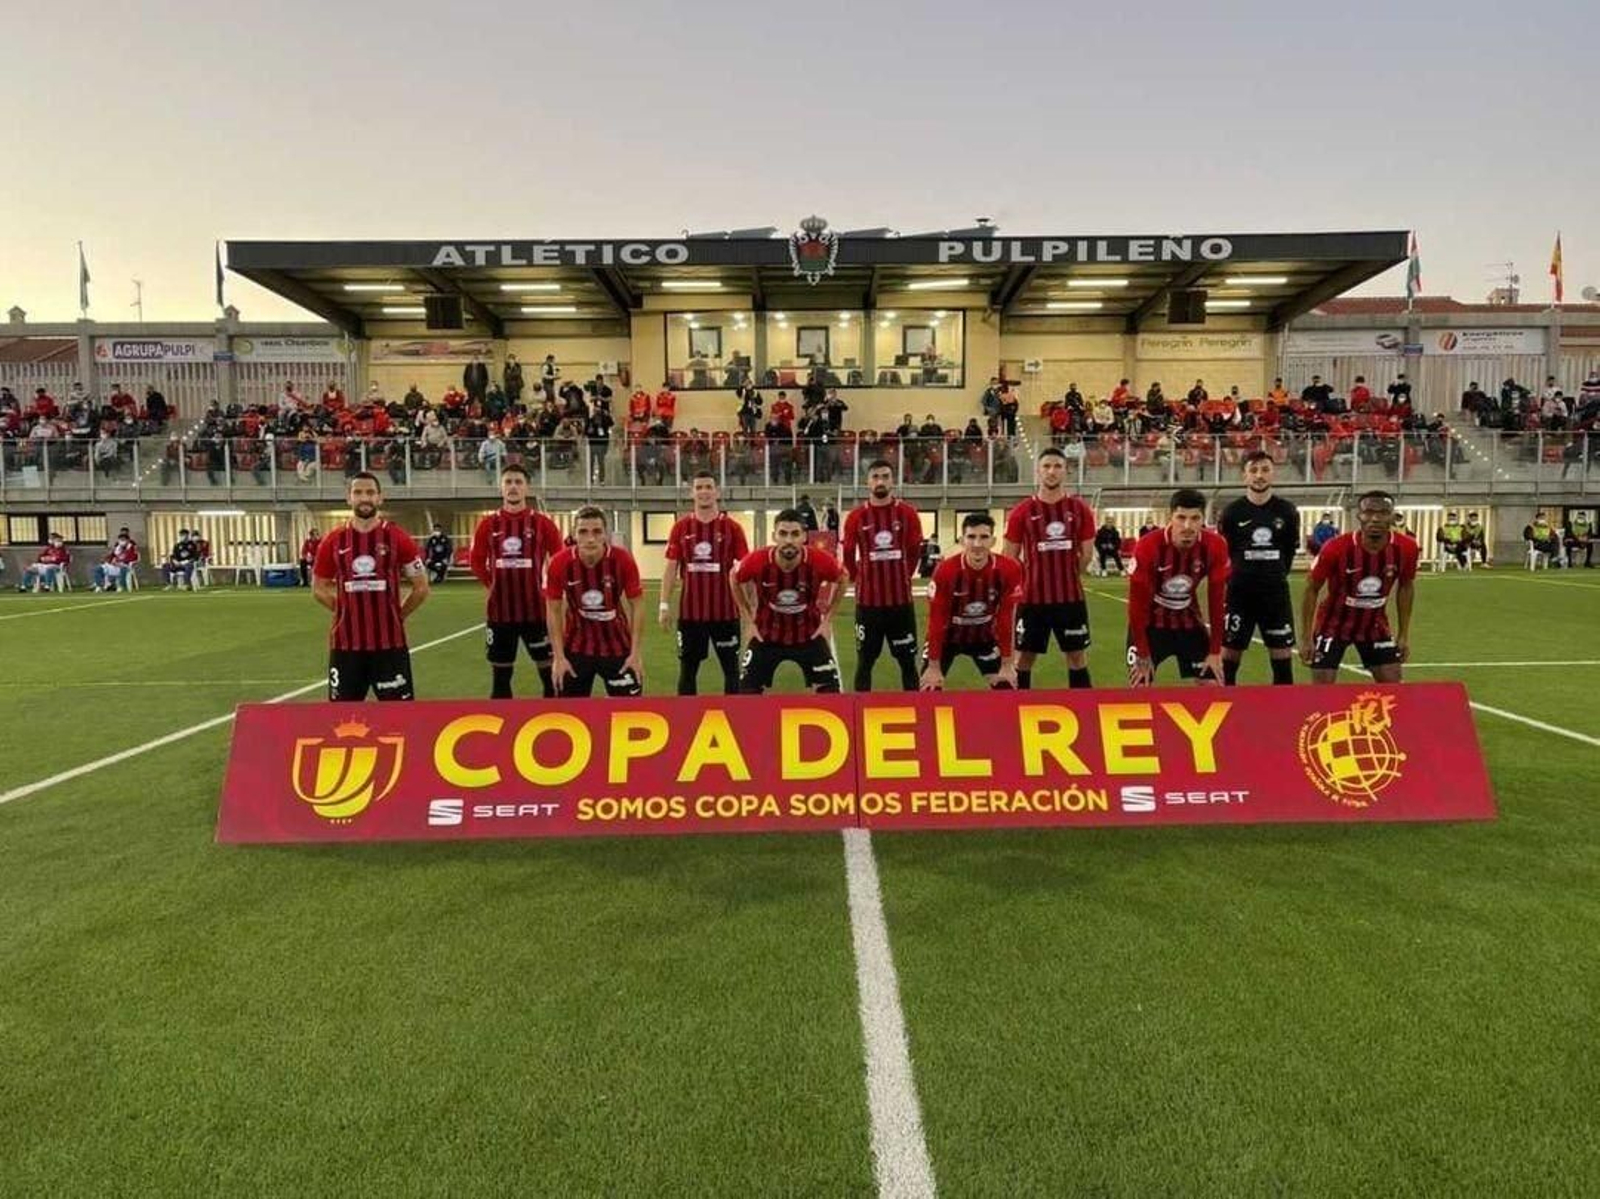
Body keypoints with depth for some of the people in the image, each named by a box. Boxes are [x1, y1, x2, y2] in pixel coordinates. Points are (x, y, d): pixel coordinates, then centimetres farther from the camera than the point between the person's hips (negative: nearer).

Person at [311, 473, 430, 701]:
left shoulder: (398, 538, -2)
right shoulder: (333, 541, 3)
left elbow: (421, 587, 4)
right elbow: (319, 588, 15)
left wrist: (397, 615, 1)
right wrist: (346, 611, 6)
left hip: (389, 643, -2)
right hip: (345, 643, 2)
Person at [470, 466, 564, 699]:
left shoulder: (542, 523, -2)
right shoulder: (488, 524, 3)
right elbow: (476, 561, 12)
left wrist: (549, 590, -2)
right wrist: (493, 584, 4)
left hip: (535, 609, -2)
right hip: (499, 610, 2)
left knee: (549, 669, 3)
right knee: (500, 673, 10)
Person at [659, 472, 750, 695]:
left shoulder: (732, 527, -1)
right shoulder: (681, 527, 4)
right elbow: (671, 569, 6)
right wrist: (665, 605, 0)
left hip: (725, 611, -1)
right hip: (690, 611, 2)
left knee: (731, 667, 6)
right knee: (687, 667, 9)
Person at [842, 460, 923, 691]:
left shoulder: (908, 513, -1)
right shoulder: (856, 516, -2)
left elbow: (914, 552, 10)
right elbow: (848, 556, 8)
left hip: (901, 599, 1)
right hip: (868, 600, 0)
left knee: (908, 660, 9)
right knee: (864, 660, 8)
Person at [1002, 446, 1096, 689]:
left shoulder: (1080, 509, 1)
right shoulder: (1022, 512, -3)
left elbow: (1086, 553, 10)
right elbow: (1008, 557, 3)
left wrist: (1067, 575, 9)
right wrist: (1030, 578, 3)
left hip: (1071, 596, 1)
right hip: (1032, 597, -1)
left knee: (1077, 655, 9)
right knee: (1024, 656, 6)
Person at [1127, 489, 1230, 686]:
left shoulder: (1215, 546, -18)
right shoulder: (1147, 547, -27)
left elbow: (1216, 599, -9)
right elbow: (1137, 603, -20)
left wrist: (1215, 652, -7)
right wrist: (1143, 655, -17)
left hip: (1189, 620, 3)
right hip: (1151, 622, -3)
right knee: (1139, 688, -9)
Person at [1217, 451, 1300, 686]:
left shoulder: (1287, 512, 1)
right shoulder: (1232, 512, -5)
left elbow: (1290, 551, 12)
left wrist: (1275, 577, 12)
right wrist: (1236, 577, 5)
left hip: (1276, 592, 2)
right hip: (1240, 593, -2)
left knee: (1283, 657, 6)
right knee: (1229, 656, 2)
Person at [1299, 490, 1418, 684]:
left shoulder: (1405, 549, -16)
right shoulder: (1336, 548, -26)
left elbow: (1406, 587, 4)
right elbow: (1312, 590, -12)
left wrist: (1404, 634, 4)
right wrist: (1306, 638, -12)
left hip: (1375, 624, 3)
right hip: (1334, 623, -3)